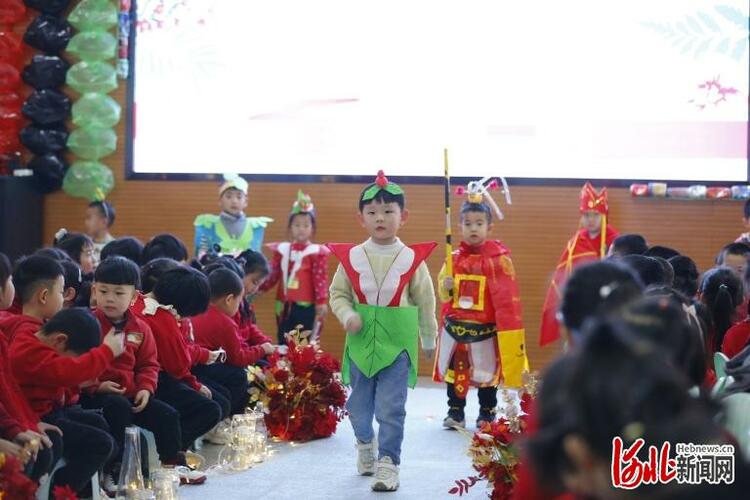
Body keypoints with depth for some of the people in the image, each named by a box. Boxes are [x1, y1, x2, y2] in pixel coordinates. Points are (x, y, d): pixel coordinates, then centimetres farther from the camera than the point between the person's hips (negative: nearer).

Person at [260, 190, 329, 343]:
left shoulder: (317, 252, -4)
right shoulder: (282, 250, 9)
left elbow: (321, 279, -10)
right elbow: (272, 275, 9)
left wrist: (322, 302, -17)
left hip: (307, 307, -5)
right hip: (285, 306, 5)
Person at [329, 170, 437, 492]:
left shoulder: (412, 259, -6)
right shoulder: (351, 257, -3)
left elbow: (425, 301, 4)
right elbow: (338, 293, 6)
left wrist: (429, 340, 11)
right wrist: (347, 315, -14)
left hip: (397, 345, -2)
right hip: (360, 343, 2)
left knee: (391, 408, -4)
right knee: (359, 404, 16)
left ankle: (388, 462, 4)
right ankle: (365, 443, 42)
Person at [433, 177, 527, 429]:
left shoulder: (498, 258, -10)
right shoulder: (455, 258, 4)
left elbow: (506, 297, -11)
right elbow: (444, 292, 15)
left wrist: (508, 329, -17)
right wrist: (445, 287, -9)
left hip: (484, 328, -4)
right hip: (454, 325, 4)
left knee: (486, 372, 8)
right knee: (454, 371, 10)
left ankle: (487, 414, 22)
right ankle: (455, 412, 22)